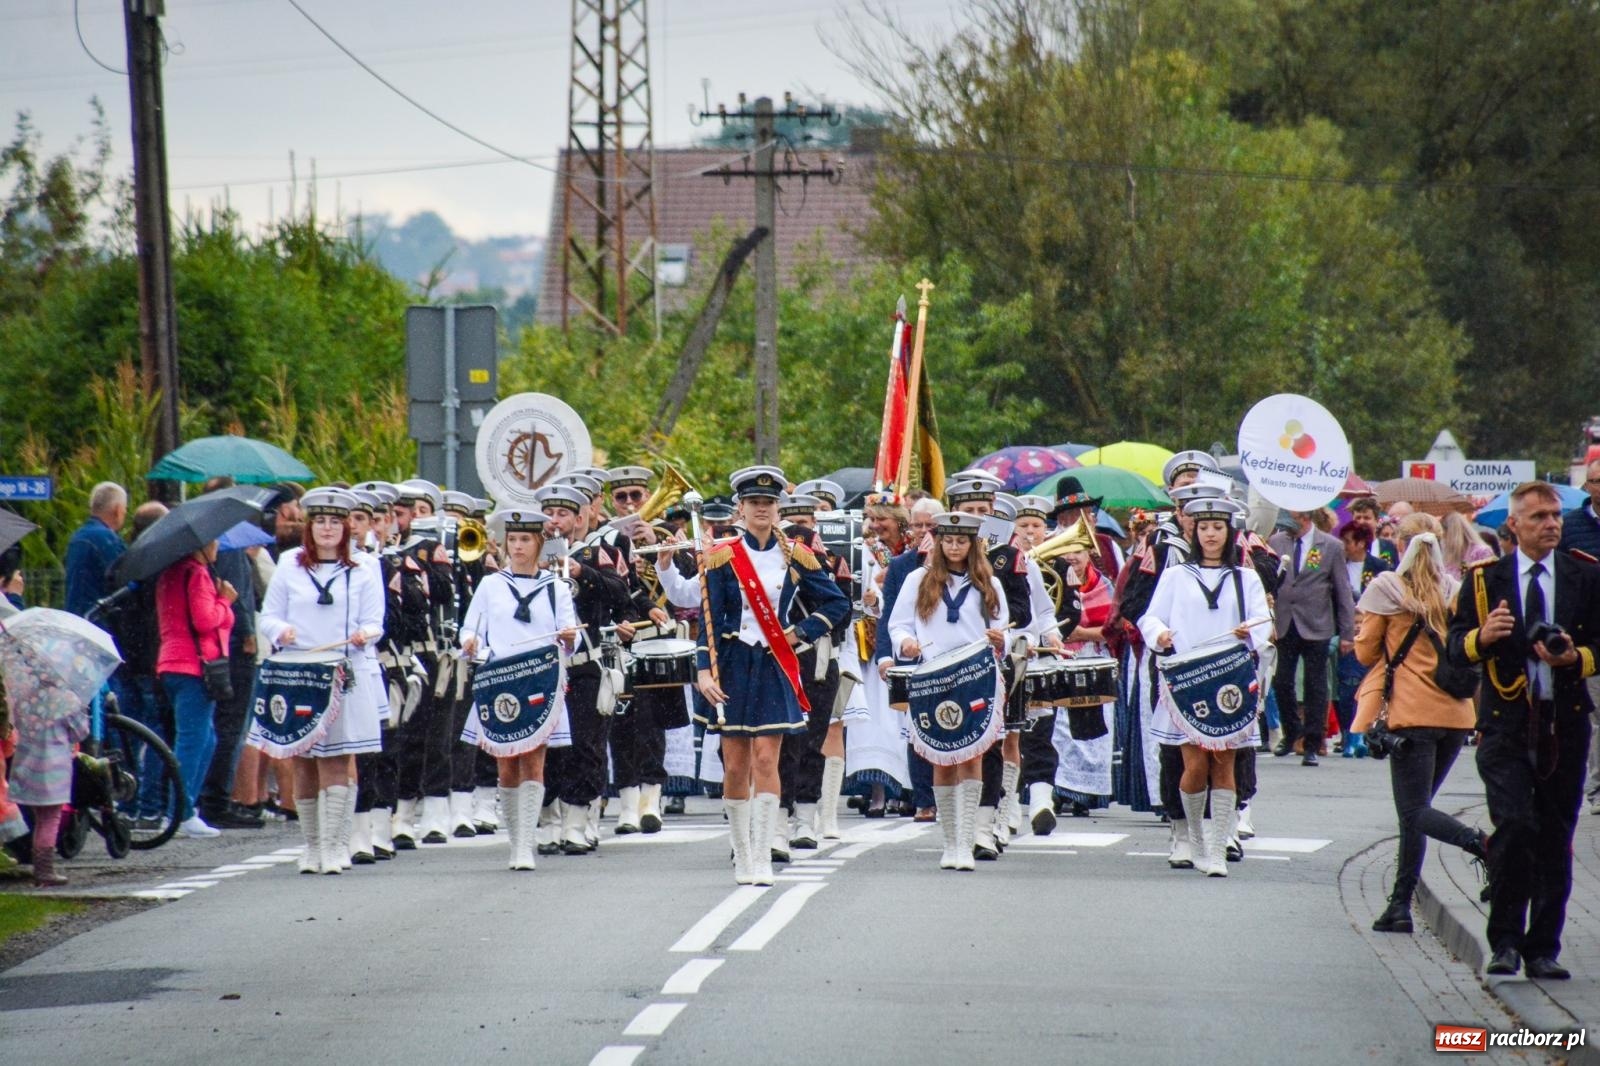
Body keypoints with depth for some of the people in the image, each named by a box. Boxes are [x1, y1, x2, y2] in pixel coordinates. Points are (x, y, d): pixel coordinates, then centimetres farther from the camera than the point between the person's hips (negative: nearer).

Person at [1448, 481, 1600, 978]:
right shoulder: (1485, 580, 6)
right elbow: (1455, 646, 3)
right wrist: (1483, 637, -18)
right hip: (1507, 724, -2)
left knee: (1555, 838, 4)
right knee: (1514, 826, -16)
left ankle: (1543, 949, 13)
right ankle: (1505, 941, -6)